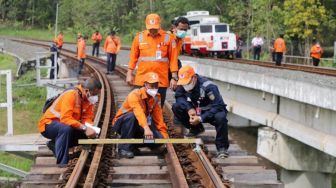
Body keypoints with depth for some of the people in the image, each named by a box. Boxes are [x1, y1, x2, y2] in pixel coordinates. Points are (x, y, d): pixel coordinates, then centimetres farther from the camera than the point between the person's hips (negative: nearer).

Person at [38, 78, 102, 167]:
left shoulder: (90, 99, -3)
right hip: (48, 125, -8)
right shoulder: (71, 95, -27)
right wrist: (84, 128, -40)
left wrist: (90, 128, -26)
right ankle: (62, 163, -32)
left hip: (64, 126, 8)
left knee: (86, 134, -8)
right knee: (66, 128, -37)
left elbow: (87, 118, -4)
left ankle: (55, 144, 6)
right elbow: (65, 118, -35)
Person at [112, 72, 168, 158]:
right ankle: (124, 147, -28)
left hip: (138, 127, 6)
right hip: (122, 123, -6)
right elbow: (139, 112, -43)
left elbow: (159, 119, 2)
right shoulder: (135, 95, -24)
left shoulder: (155, 98, -1)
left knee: (158, 138, -17)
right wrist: (146, 128, -58)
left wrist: (165, 137, -5)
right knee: (131, 115, -39)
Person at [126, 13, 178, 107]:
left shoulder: (168, 38, -2)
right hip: (141, 80, 1)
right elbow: (133, 57, 8)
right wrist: (129, 74, 5)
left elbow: (173, 58, -1)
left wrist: (174, 77, -3)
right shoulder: (139, 37, 3)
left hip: (161, 81, -1)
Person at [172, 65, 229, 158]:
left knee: (220, 117, -39)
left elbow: (218, 106, -31)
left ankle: (222, 147, -22)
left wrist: (201, 118, -37)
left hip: (210, 112, -5)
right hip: (195, 111, 5)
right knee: (176, 107, -16)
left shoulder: (208, 86, -30)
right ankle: (196, 129, 4)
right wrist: (189, 108, -27)